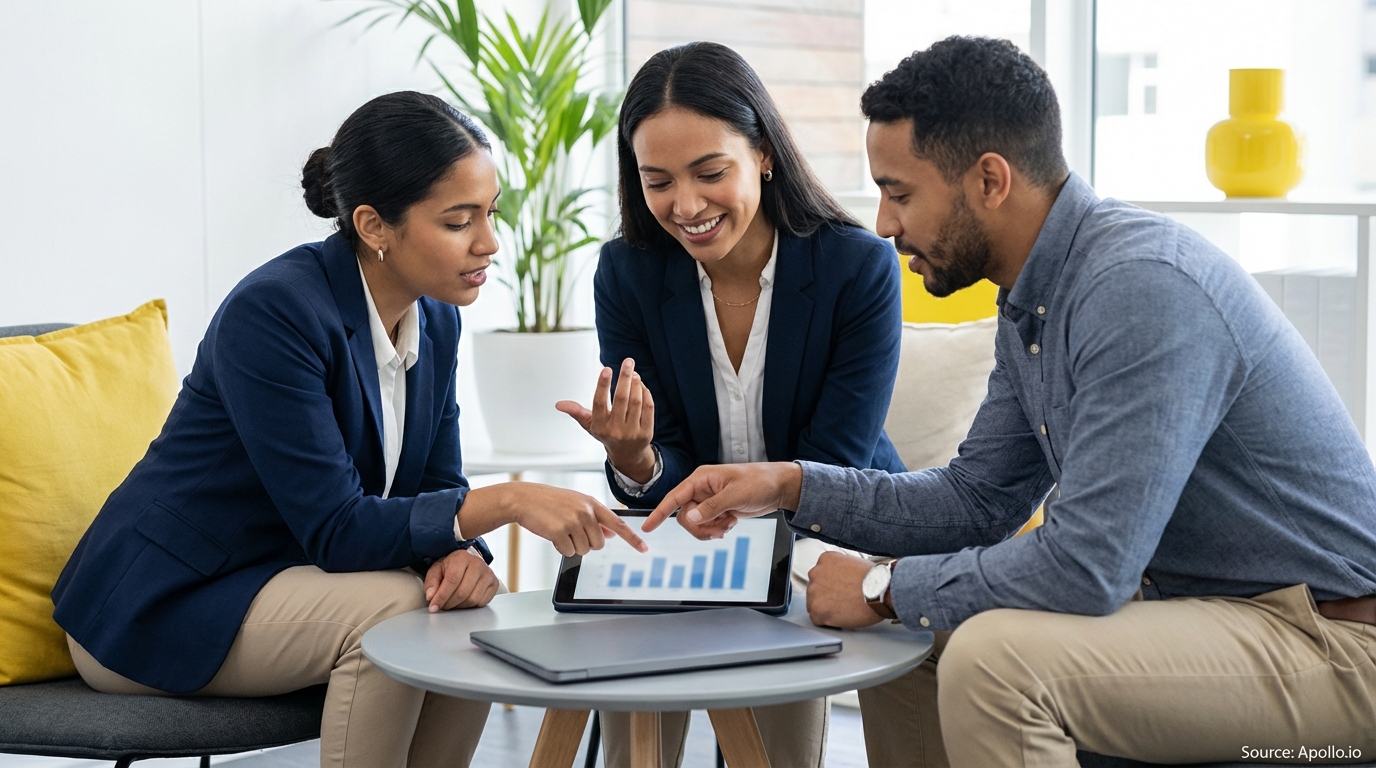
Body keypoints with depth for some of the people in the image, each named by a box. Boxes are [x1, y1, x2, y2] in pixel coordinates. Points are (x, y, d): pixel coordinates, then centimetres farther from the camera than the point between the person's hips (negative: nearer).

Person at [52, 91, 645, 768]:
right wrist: (506, 501, -35)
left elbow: (436, 486, 3)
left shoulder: (435, 319, -1)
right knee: (388, 606, -28)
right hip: (157, 609, -7)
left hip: (282, 579, 7)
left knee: (472, 607, -15)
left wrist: (461, 550, -20)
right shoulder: (272, 311, -25)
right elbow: (334, 528, -28)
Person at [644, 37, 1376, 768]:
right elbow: (977, 500, 15)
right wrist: (789, 485, 4)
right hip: (1193, 602, 10)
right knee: (909, 645, 13)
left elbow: (1086, 567, -29)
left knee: (994, 660, -28)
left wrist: (883, 589, -15)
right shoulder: (1031, 304, 6)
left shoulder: (1144, 290, -26)